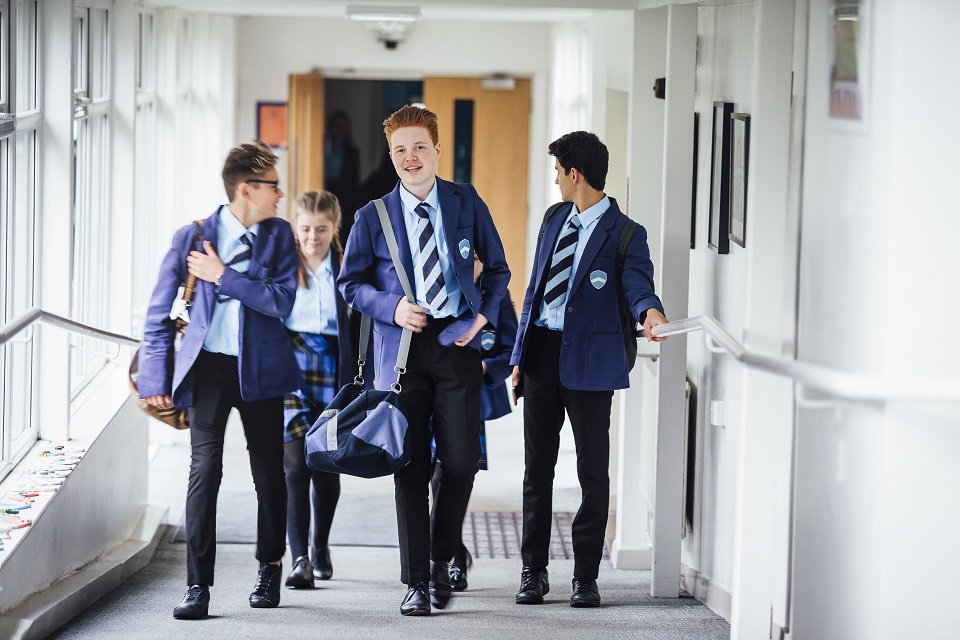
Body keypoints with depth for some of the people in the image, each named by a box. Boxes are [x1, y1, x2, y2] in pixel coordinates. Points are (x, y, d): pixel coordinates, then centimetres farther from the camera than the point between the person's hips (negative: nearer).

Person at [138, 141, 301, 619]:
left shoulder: (279, 235, 4)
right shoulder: (192, 237, -1)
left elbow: (282, 302, -9)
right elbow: (159, 314, 4)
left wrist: (223, 276, -14)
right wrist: (156, 378, 0)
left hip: (259, 369, 2)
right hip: (209, 366, -2)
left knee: (269, 471, 10)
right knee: (204, 468, -12)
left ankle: (269, 569, 30)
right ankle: (198, 586, -11)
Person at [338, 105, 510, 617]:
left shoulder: (467, 203, 7)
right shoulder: (373, 217, 4)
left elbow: (497, 268, 14)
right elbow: (350, 283, 8)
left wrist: (483, 315, -1)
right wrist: (392, 307, -9)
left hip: (457, 343, 1)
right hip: (402, 349, 0)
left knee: (461, 460, -3)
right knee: (410, 465, 0)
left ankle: (441, 561, 19)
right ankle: (416, 582, 8)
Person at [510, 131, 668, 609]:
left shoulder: (623, 233, -6)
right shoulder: (555, 219, 12)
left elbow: (637, 282, -21)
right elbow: (535, 286, 15)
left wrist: (650, 311, -45)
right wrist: (519, 355, 12)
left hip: (587, 359, -6)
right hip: (541, 352, 6)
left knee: (593, 471, 0)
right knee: (537, 467, 10)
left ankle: (586, 577, 7)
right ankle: (533, 571, 18)